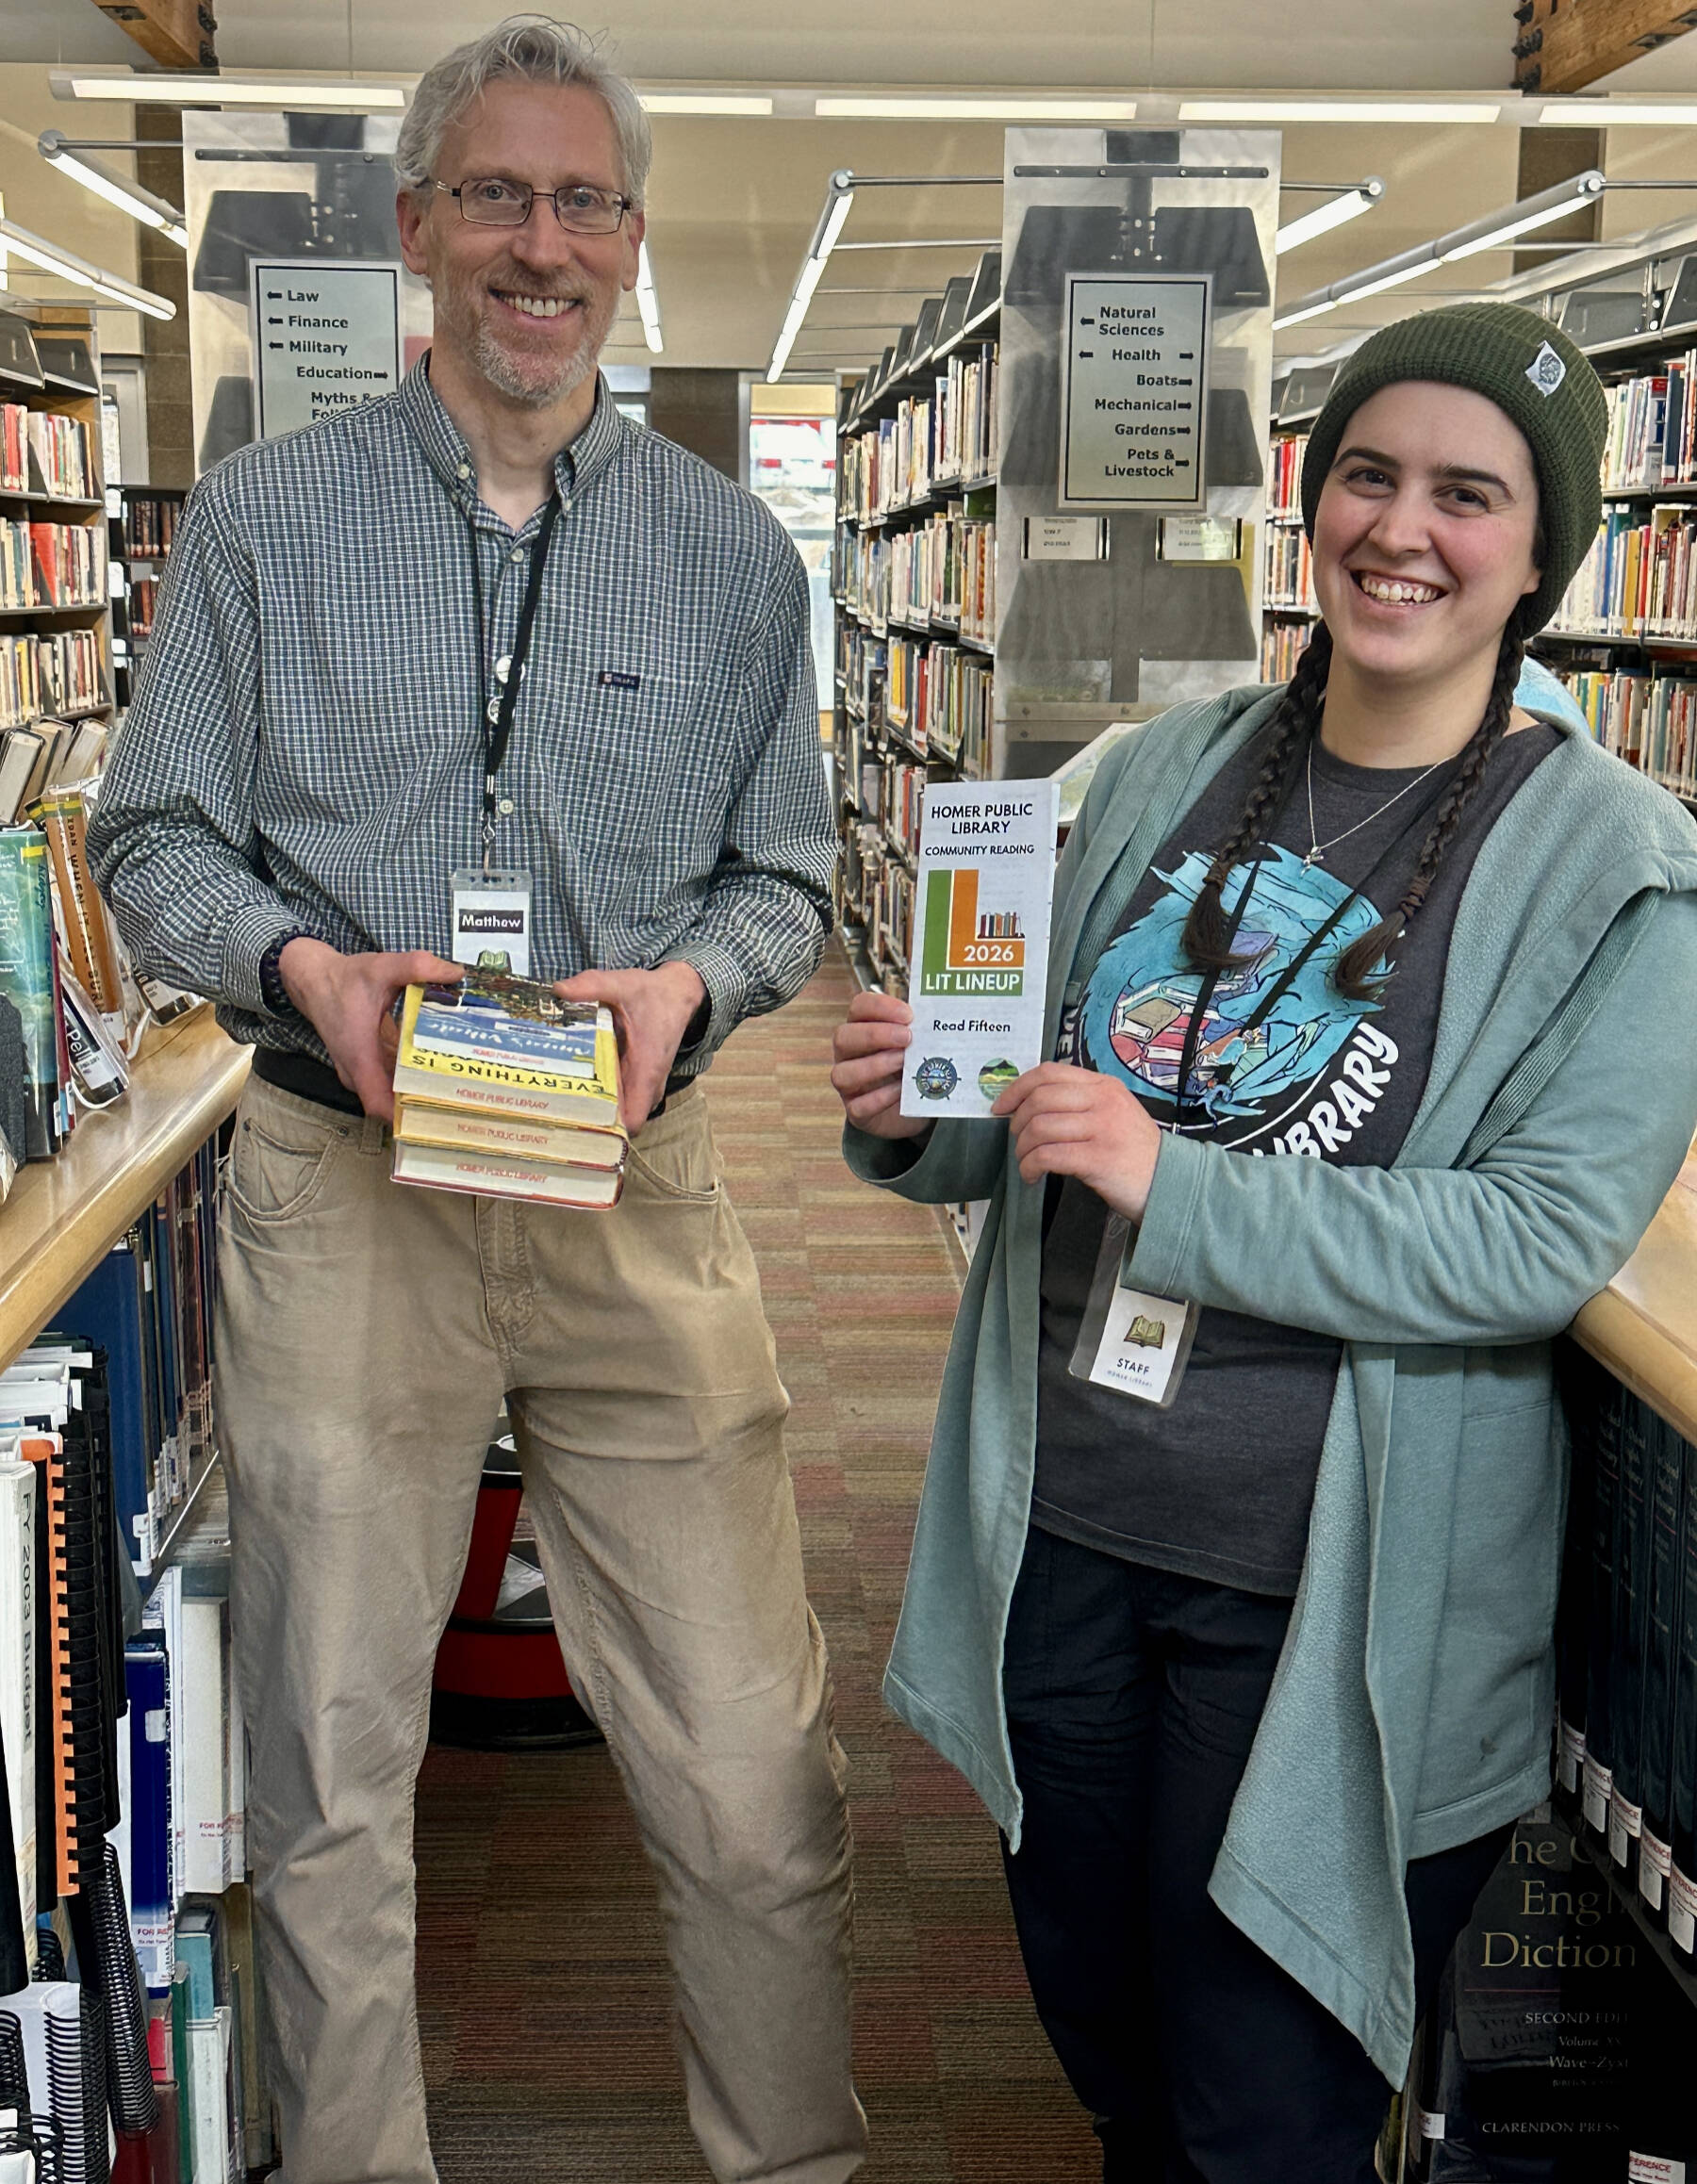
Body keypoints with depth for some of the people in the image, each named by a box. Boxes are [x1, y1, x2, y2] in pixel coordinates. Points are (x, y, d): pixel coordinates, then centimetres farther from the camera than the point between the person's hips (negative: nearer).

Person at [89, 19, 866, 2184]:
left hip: (640, 1195, 1)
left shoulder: (731, 551, 9)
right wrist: (303, 966, -12)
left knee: (757, 1785, 0)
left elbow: (786, 875, 13)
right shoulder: (262, 517, 5)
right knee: (328, 1782, 10)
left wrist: (690, 982, -9)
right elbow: (152, 841, 7)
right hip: (336, 1191, 0)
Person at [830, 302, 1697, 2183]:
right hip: (1061, 1523, 5)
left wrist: (1179, 1187, -25)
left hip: (1327, 1586, -4)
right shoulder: (1165, 774, 5)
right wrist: (916, 1116, -8)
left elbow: (1545, 1242, -18)